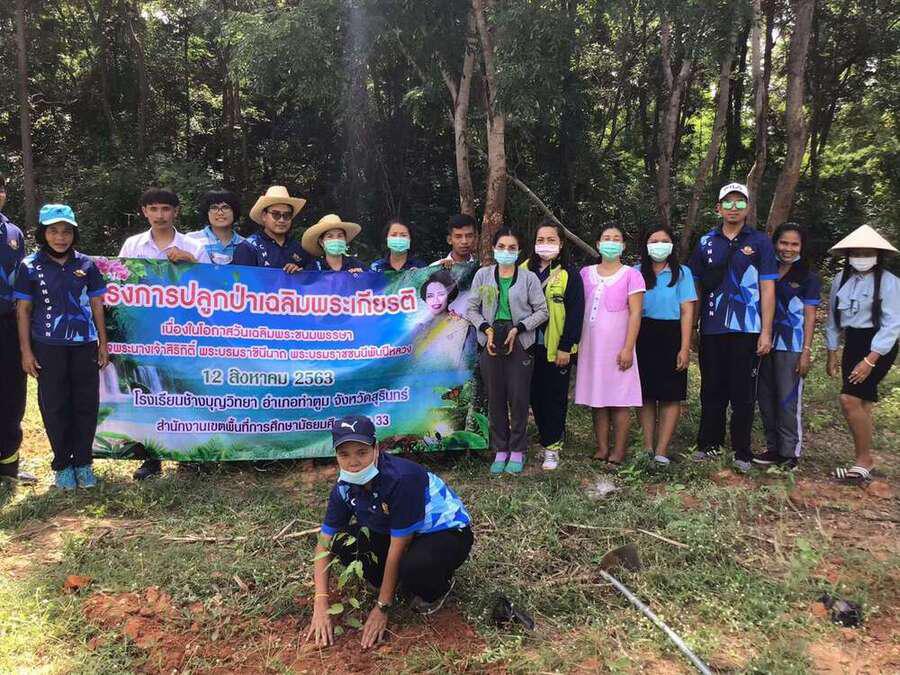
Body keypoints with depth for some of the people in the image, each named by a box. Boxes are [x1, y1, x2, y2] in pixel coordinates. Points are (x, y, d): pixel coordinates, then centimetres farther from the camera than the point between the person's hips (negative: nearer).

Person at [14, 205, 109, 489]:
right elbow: (23, 310, 1)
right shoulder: (30, 266, -1)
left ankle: (83, 461, 19)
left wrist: (103, 344, 7)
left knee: (86, 404, 5)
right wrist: (26, 351, -2)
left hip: (84, 345, 1)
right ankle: (62, 464, 20)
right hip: (48, 348, -1)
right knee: (55, 406, 6)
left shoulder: (86, 264, 3)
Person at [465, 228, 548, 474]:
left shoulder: (529, 277, 2)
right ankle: (500, 450, 17)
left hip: (520, 342, -2)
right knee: (495, 397, 5)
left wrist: (518, 329, -10)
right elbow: (472, 309, 8)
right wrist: (487, 328, -8)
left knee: (519, 397, -1)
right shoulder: (483, 275, 7)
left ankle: (517, 450, 13)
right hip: (491, 341, 2)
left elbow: (541, 311, 1)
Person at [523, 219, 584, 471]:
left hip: (557, 348, -4)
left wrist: (566, 347, -13)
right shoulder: (524, 270, 8)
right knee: (536, 396, 10)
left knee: (555, 398, 2)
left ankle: (552, 447, 10)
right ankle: (551, 436, 25)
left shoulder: (569, 275, -4)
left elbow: (575, 314, -8)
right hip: (530, 345, 4)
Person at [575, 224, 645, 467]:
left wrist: (628, 348, -13)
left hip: (617, 348, -3)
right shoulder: (586, 273, 10)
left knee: (619, 401, 0)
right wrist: (574, 343, 7)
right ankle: (602, 448, 12)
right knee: (596, 398, 5)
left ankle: (619, 451, 6)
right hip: (590, 347, 4)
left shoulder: (631, 275, 0)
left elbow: (635, 314, -6)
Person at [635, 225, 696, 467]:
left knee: (670, 396, -1)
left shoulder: (682, 272, 2)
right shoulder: (637, 272, 6)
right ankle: (647, 447, 14)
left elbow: (687, 312, -3)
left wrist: (685, 348, -10)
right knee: (646, 394, 6)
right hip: (643, 337, 2)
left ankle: (661, 451, 3)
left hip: (670, 337, -2)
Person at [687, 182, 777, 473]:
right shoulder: (706, 242, 9)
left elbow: (768, 289, -1)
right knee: (711, 389, 10)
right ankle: (709, 444, 23)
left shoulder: (760, 242, 1)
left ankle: (742, 451, 15)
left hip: (747, 329, -2)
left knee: (743, 392, 4)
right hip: (711, 329, 3)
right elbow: (695, 286, 12)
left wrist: (766, 332, -7)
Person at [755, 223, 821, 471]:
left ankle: (790, 454, 6)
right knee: (765, 398, 8)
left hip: (791, 347, -4)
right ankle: (773, 448, 20)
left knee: (788, 401, -4)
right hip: (765, 344, 4)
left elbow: (810, 316, -1)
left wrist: (806, 351, -9)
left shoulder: (808, 277, 1)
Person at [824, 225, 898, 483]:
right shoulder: (841, 279, 5)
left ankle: (863, 462, -3)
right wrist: (832, 353, 11)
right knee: (862, 404, 9)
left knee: (850, 399, -16)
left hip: (879, 345, -6)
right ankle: (865, 460, 19)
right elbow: (833, 318, 11)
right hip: (852, 343, 6)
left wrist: (870, 361, -18)